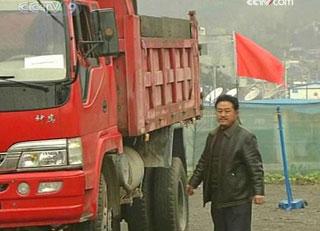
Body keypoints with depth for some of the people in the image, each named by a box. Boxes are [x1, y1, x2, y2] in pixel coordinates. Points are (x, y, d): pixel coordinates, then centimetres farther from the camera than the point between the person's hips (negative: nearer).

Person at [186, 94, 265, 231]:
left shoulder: (245, 138, -10)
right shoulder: (212, 136, 13)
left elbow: (255, 167, -13)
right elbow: (204, 162, 24)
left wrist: (258, 192, -20)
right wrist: (193, 183, 27)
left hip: (238, 201, -7)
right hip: (217, 200, 8)